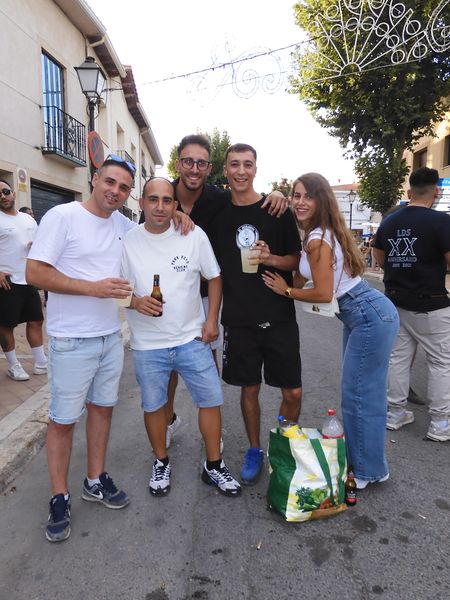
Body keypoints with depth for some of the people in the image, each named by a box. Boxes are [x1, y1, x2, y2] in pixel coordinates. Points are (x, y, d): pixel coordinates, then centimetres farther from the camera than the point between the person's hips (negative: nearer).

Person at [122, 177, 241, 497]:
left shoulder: (194, 235, -4)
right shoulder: (128, 241, -4)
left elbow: (214, 277, 4)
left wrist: (212, 320, -3)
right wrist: (136, 302, -19)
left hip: (192, 339, 1)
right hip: (148, 345, 0)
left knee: (211, 400, 6)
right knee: (153, 406, 14)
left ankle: (214, 465, 27)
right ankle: (161, 462, 38)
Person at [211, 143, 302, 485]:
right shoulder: (219, 213, 6)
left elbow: (297, 260, 3)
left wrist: (272, 259, -16)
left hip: (279, 317, -1)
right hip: (239, 319, 1)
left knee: (293, 393, 2)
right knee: (249, 389, 11)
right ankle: (254, 451, 32)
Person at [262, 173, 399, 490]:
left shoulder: (318, 239, -19)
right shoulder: (319, 233, 11)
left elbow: (323, 293, -19)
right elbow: (301, 277, 11)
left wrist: (285, 291, -6)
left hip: (370, 317, -10)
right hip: (364, 314, 10)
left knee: (360, 396, 0)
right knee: (359, 393, 18)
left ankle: (369, 471, 18)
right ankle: (361, 462, 33)